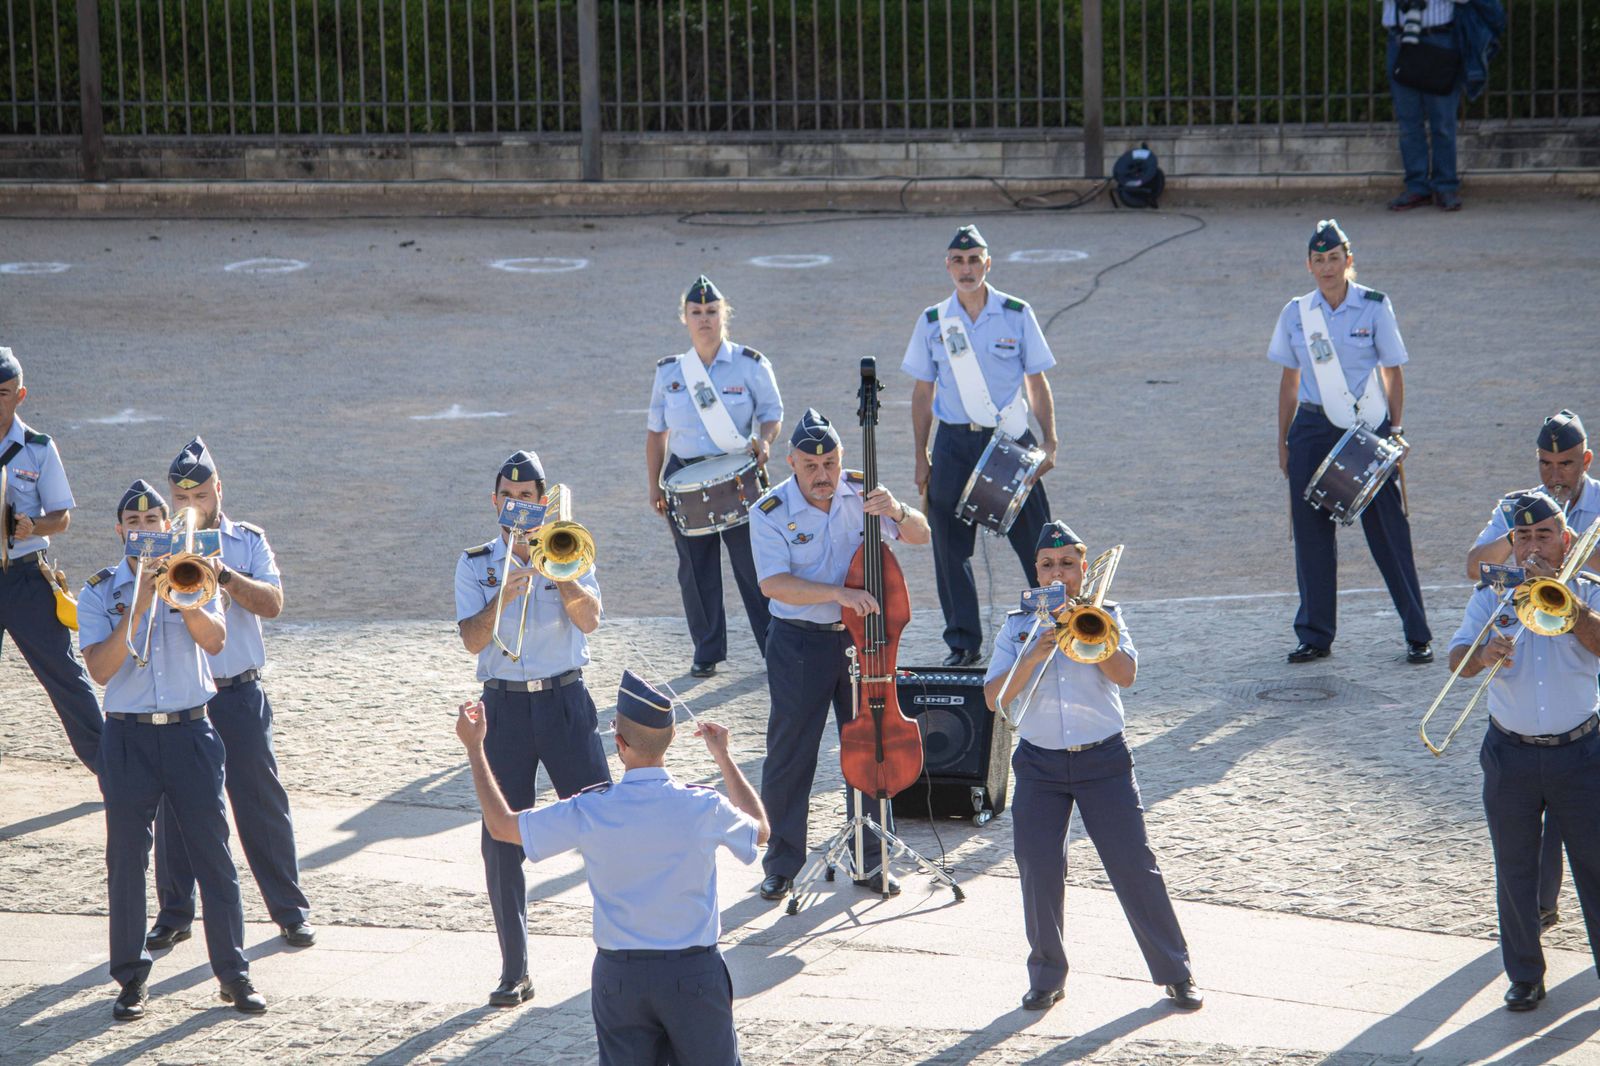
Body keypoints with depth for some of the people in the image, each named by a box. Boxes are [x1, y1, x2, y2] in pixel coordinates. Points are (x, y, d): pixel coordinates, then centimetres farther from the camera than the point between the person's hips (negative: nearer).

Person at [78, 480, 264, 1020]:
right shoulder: (100, 590, 3)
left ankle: (234, 972, 7)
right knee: (126, 859, 3)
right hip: (128, 737, 0)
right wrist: (137, 609, -17)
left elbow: (215, 640, -9)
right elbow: (101, 669, -9)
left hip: (190, 731, 1)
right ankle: (131, 978, 11)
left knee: (214, 853, 1)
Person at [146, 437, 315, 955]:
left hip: (239, 694, -1)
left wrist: (223, 574, -23)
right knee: (174, 807, 4)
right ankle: (174, 913, 16)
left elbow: (272, 602, -11)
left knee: (262, 804, 1)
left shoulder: (248, 542, 3)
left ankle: (291, 911, 9)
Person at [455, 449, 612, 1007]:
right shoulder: (475, 564, 6)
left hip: (565, 702, 0)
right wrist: (503, 595, -23)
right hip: (504, 707, 0)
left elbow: (589, 619, -9)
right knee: (501, 841, -1)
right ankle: (514, 971, 7)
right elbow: (473, 639, -8)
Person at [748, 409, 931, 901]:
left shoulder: (861, 492, -3)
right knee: (789, 756, 2)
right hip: (800, 645, -3)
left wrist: (897, 511, -23)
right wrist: (839, 593, -31)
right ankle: (782, 864, 15)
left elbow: (920, 535, -2)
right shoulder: (771, 512, -11)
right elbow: (774, 583, -21)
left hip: (860, 638, 3)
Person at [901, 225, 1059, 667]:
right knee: (950, 547, 2)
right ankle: (963, 642, 12)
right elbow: (922, 392, 9)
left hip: (1010, 439, -2)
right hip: (954, 443, 2)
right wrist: (921, 458, 6)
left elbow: (1037, 384, 4)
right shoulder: (933, 322, 4)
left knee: (1035, 543, -2)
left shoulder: (1016, 315, 0)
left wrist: (1049, 443, -4)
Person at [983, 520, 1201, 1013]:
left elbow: (1125, 673, -12)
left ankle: (1175, 973, 5)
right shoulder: (1017, 627, 8)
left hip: (1103, 760, -1)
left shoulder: (1103, 616, 6)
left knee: (1134, 864, -4)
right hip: (1039, 764, 1)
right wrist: (1033, 656, -16)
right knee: (1038, 869, -5)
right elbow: (994, 698, -3)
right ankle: (1047, 977, 11)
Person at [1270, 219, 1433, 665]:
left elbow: (1393, 373, 2)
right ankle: (1315, 636, 15)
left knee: (1388, 530, -3)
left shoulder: (1374, 307, -3)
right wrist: (1283, 441, 12)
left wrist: (1395, 430, -2)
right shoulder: (1296, 313, 5)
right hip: (1312, 429, 3)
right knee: (1311, 533, 4)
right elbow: (1289, 380, 12)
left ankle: (1418, 635, 4)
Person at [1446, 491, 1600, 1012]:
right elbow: (1456, 660, -7)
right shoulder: (1492, 596, 4)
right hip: (1511, 754, 2)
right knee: (1515, 871, 7)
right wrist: (1484, 653, -28)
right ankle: (1525, 976, 19)